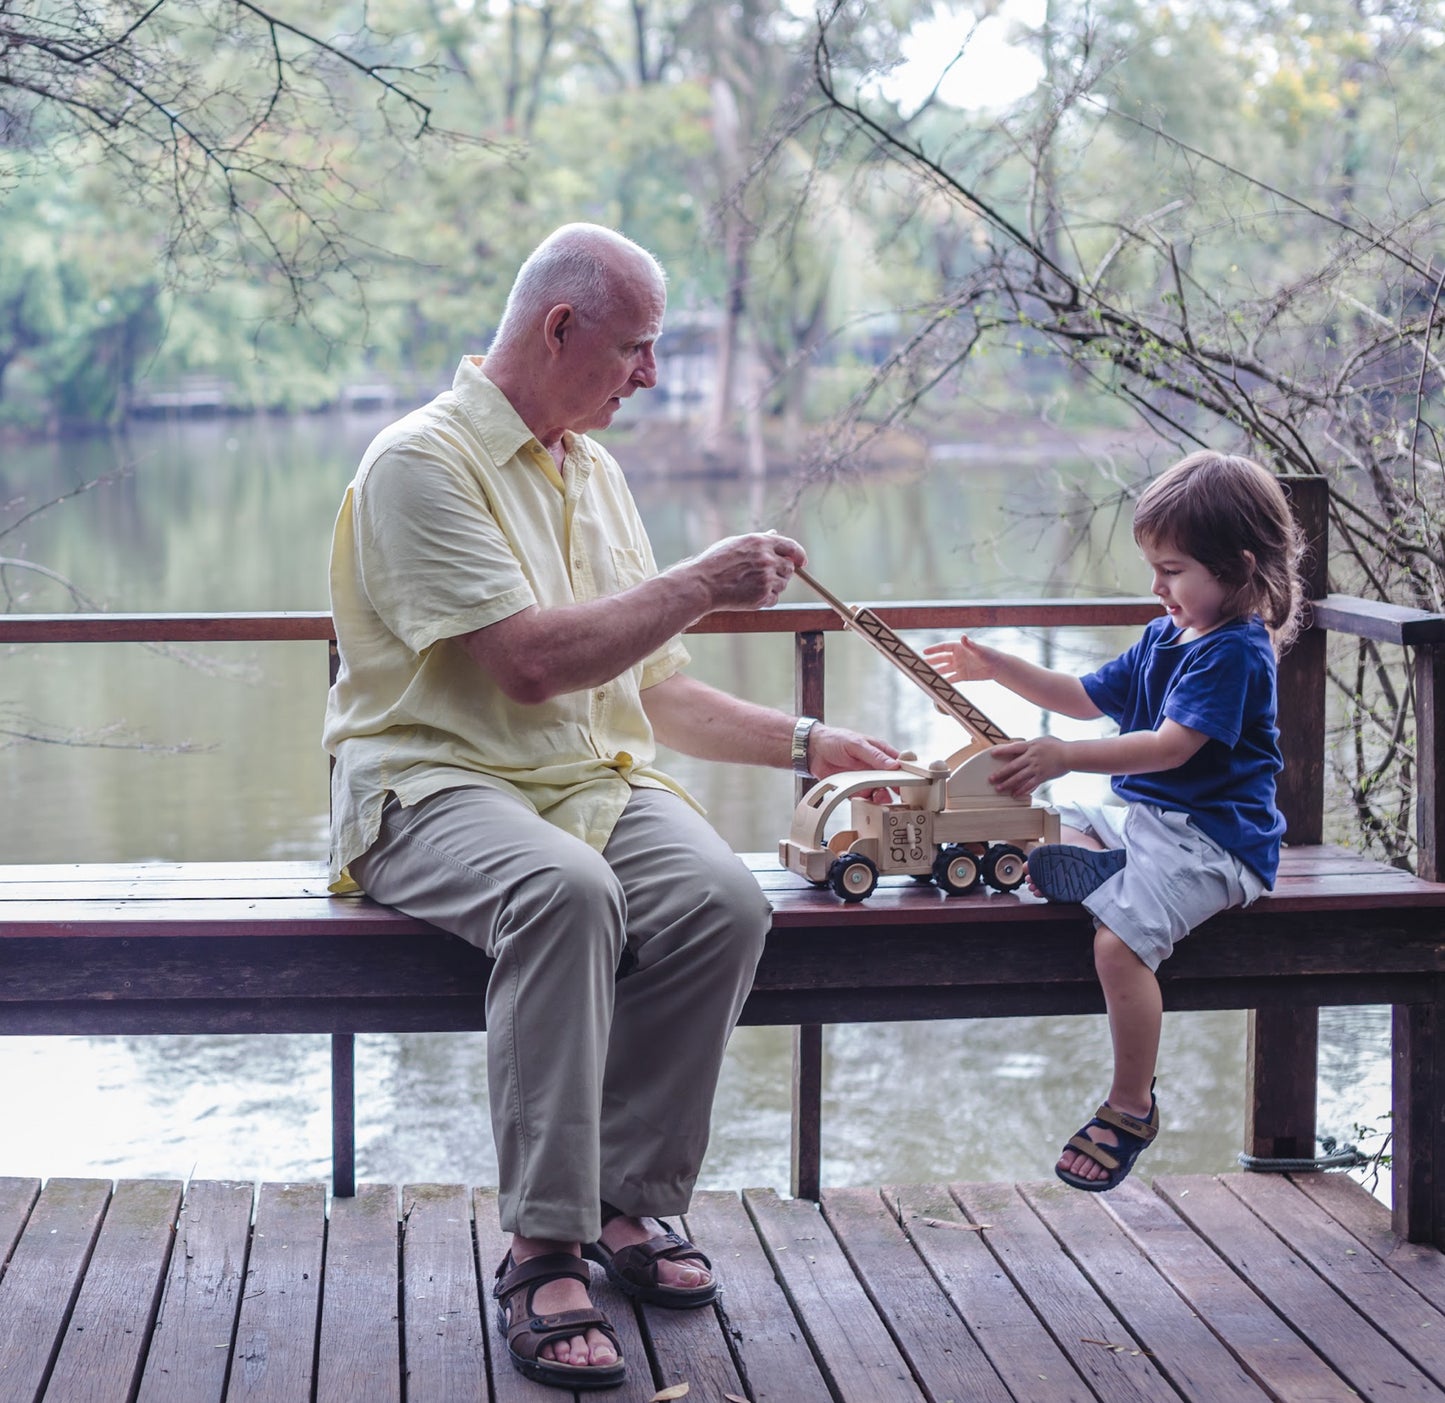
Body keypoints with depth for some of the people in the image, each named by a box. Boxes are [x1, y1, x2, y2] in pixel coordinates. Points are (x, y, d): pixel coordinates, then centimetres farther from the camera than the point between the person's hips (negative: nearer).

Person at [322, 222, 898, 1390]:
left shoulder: (591, 468, 19)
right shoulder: (423, 462, -8)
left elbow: (651, 690, 23)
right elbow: (530, 661, -19)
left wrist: (806, 745, 18)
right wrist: (702, 584, -12)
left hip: (594, 778, 7)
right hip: (437, 785, -7)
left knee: (722, 897, -24)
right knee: (566, 890, -38)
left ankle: (630, 1205, -11)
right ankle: (544, 1251, -31)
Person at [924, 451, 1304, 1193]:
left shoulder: (1235, 651, -15)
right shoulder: (1165, 637, 15)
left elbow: (1172, 745, -25)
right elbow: (1089, 697, 25)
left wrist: (1066, 757, -31)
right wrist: (1000, 669, 15)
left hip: (1211, 838, -10)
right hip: (1138, 814, 10)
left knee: (1118, 942, -27)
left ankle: (1130, 1107, -14)